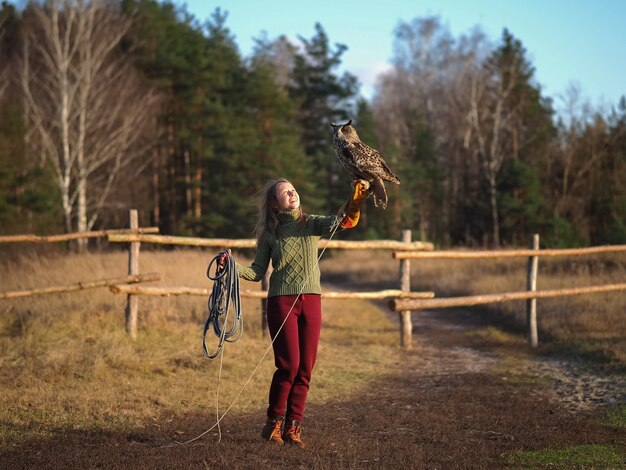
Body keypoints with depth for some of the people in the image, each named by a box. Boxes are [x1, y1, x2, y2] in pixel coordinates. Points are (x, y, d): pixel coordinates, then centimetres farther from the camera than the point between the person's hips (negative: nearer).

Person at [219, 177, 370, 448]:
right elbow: (257, 273, 5)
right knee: (289, 365, -9)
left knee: (306, 368, 1)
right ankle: (274, 423, 7)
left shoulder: (311, 224, 8)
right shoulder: (269, 233, 5)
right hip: (281, 301, -2)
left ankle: (293, 427, 10)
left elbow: (337, 221, -12)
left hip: (311, 300, 2)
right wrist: (234, 267, -14)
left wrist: (357, 199, -30)